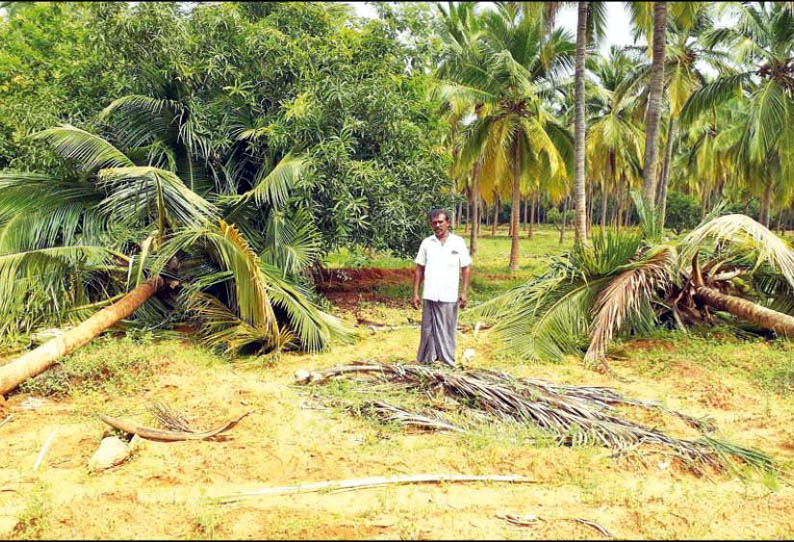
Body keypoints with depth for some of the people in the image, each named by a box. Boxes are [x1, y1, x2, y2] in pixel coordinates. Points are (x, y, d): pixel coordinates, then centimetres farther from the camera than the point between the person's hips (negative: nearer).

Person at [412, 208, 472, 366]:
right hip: (429, 296, 2)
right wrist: (415, 293, 3)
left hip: (450, 296, -1)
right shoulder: (426, 243, 5)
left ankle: (448, 363, 14)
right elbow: (419, 269, 8)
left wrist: (464, 292, -5)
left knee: (447, 331, 5)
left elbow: (466, 268, 2)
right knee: (427, 330, 7)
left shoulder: (458, 242, 1)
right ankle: (425, 362, 17)